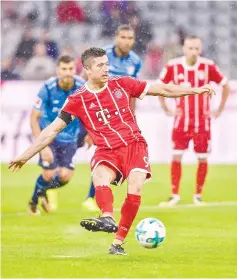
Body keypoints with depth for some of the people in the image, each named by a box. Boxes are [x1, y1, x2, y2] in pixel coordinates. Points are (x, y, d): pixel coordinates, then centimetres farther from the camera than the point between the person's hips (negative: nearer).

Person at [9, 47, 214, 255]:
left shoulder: (121, 84, 2)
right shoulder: (78, 100, -1)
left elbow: (161, 90, 9)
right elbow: (52, 130, 1)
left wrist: (195, 90, 7)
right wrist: (25, 156, -2)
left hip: (134, 144, 1)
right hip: (107, 150, -1)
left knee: (135, 188, -22)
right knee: (99, 175, -34)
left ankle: (118, 242, -17)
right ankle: (108, 219, -57)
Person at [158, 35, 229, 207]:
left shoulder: (208, 66, -9)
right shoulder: (173, 66, -7)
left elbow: (225, 85, 3)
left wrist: (219, 110, 2)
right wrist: (166, 109, 4)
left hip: (202, 121, 0)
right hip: (182, 120, 0)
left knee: (202, 158, 2)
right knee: (176, 156, -4)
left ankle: (198, 195, 16)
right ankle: (175, 195, 5)